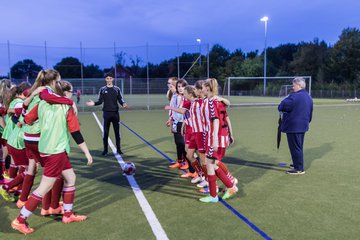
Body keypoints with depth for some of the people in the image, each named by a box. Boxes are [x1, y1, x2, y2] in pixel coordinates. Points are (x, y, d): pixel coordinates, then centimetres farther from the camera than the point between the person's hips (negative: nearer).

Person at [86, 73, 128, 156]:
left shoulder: (117, 89, 5)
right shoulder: (102, 89, 5)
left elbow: (121, 100, 2)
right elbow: (100, 101, 4)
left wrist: (123, 104, -19)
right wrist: (94, 103, -15)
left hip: (115, 113, 0)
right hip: (106, 113, 0)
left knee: (117, 132, 5)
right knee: (105, 132, 4)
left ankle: (118, 149, 14)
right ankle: (105, 150, 13)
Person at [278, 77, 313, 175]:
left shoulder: (295, 96, -19)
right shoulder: (308, 97, 12)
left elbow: (281, 107, -21)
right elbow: (310, 113, 20)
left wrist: (281, 109, 1)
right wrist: (307, 122, 28)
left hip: (293, 126, -9)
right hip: (303, 126, 10)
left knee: (295, 147, -3)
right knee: (299, 147, 20)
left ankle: (299, 169, 2)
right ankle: (298, 164, 32)